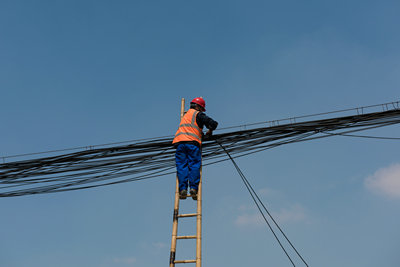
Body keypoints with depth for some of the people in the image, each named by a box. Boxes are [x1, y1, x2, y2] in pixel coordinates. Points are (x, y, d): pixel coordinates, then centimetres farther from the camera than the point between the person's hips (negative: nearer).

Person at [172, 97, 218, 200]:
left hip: (179, 142, 5)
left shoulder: (185, 115, 32)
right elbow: (213, 123, 4)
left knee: (182, 166, -1)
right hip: (193, 142, -4)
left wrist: (200, 132, 43)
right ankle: (193, 188, -15)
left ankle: (183, 189, -13)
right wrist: (210, 131, 24)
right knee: (194, 166, -4)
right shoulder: (198, 114, 12)